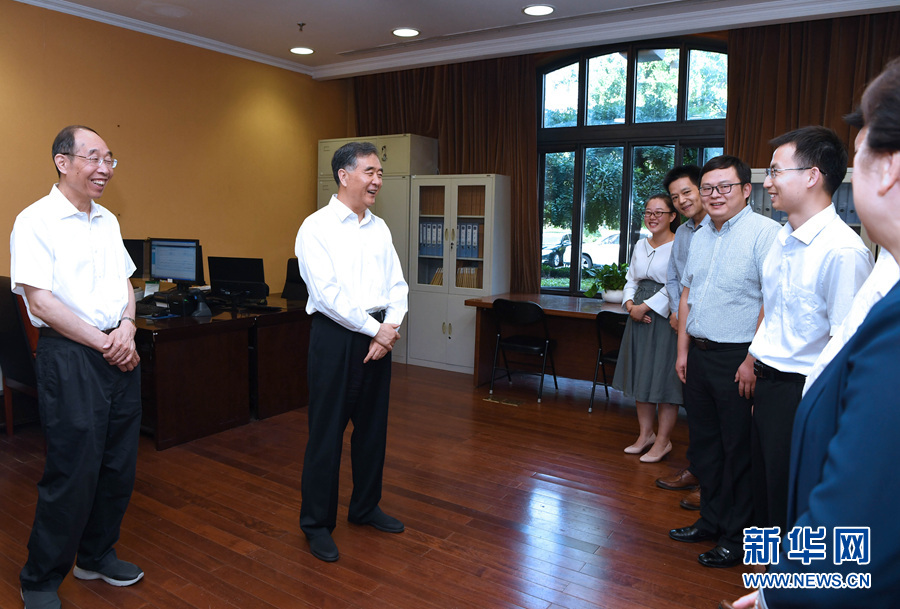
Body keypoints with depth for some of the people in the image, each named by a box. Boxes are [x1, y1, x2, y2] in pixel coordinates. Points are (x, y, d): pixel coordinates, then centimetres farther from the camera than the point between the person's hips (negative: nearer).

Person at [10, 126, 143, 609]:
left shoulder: (108, 221, 14)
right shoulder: (36, 221, -8)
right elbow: (40, 301, -14)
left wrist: (126, 328, -3)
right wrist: (102, 343, -12)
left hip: (119, 352, 7)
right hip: (68, 356, -7)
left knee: (119, 465, 13)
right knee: (72, 471, -1)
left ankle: (96, 555, 33)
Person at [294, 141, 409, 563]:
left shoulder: (380, 228, 12)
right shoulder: (317, 227, -8)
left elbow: (397, 285, 10)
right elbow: (328, 294, -16)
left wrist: (390, 328, -6)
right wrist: (375, 329, -14)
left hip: (377, 335, 7)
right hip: (336, 336, -6)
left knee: (373, 426, 15)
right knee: (326, 431, 2)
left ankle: (365, 507, 34)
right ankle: (316, 523, 18)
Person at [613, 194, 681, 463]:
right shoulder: (640, 245, 13)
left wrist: (646, 307, -16)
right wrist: (630, 304, -2)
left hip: (664, 317, -7)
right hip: (639, 317, 7)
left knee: (664, 378, -1)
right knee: (640, 377, 13)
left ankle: (663, 440, 13)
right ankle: (646, 433, 27)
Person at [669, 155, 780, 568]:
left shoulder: (764, 232, -10)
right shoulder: (700, 237, 14)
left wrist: (752, 360, -19)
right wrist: (683, 351, 13)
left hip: (737, 358, -7)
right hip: (699, 355, 8)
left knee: (738, 451, 4)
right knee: (704, 442, 16)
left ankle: (736, 538, 19)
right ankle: (711, 522, 31)